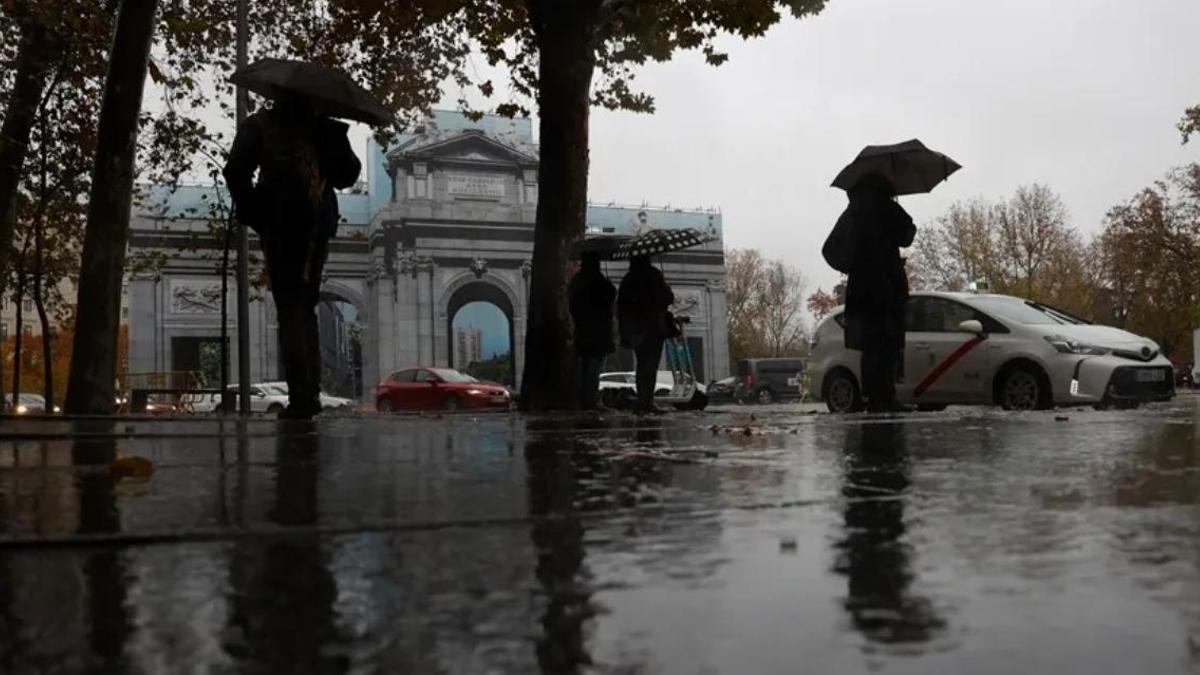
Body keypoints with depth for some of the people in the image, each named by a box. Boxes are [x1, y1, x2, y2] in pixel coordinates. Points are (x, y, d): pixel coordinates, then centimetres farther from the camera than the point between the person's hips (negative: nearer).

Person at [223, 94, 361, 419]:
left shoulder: (258, 124, 6)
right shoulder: (326, 127, 12)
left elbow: (235, 171, -4)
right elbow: (348, 173, 11)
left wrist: (249, 209, 8)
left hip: (279, 222, -3)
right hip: (318, 224, 3)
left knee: (289, 310, -4)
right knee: (305, 307, 14)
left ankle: (300, 396, -16)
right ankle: (311, 393, 7)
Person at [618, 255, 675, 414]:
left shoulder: (627, 278, 9)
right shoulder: (653, 274, -7)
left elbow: (620, 306, 9)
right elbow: (667, 298, -8)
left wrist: (625, 331, 12)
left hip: (635, 330, 6)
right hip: (653, 328, -6)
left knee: (642, 365, 14)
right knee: (650, 365, -5)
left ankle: (641, 402, 14)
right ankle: (647, 402, -10)